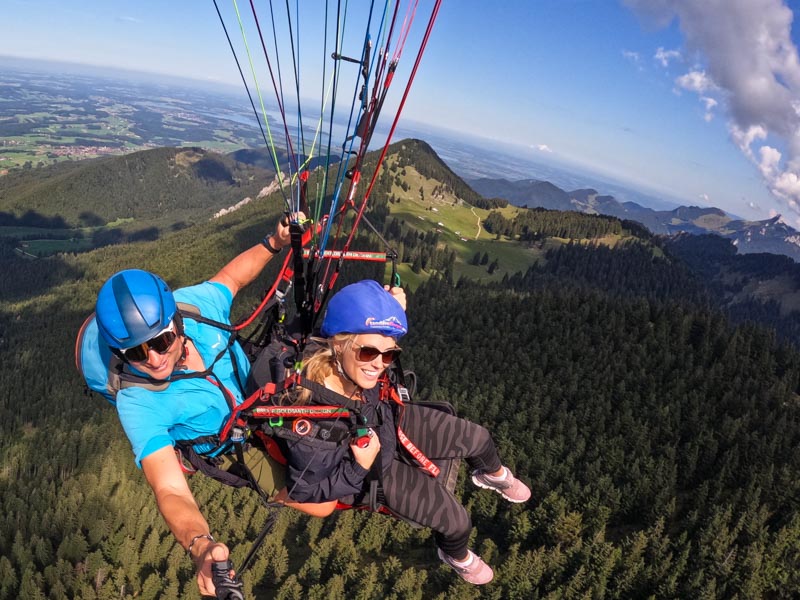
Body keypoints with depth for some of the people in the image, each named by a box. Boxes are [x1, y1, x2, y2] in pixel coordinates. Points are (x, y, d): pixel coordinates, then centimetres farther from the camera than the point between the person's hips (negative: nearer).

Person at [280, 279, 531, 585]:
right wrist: (360, 466, -36)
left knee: (477, 437, 14)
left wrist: (393, 309, -25)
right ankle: (457, 557, 47)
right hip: (376, 472, -4)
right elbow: (304, 491, -27)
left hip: (389, 423, 5)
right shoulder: (312, 425, -47)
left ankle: (493, 476, 53)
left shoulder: (351, 365, -32)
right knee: (456, 521, 7)